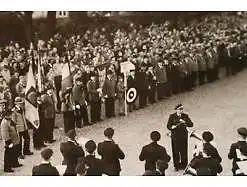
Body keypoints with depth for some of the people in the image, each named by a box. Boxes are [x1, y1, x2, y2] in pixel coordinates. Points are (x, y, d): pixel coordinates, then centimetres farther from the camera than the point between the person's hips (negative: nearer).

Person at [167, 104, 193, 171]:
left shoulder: (185, 116, 1)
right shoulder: (172, 116, -3)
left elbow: (191, 124, -6)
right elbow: (168, 126, -2)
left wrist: (185, 122, -23)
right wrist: (172, 127, -24)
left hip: (183, 136, 1)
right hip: (175, 136, -1)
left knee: (184, 151, 5)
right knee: (176, 151, 2)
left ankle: (183, 165, 21)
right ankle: (176, 165, 16)